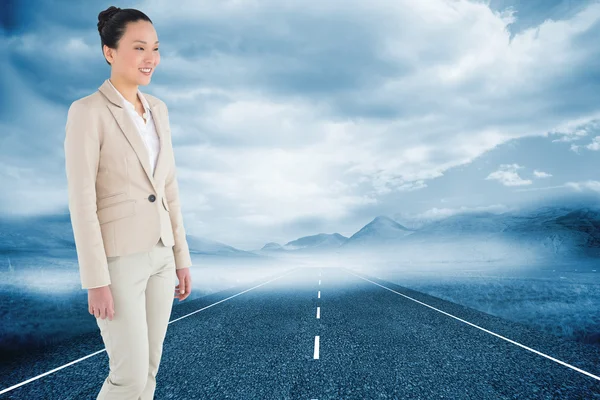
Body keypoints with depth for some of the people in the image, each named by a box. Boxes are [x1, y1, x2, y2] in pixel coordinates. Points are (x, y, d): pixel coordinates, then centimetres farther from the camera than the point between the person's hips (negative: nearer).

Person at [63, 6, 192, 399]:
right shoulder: (87, 111, -13)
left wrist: (181, 257, 10)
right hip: (117, 259, -7)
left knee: (148, 368, 15)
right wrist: (96, 281, -16)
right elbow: (81, 201, -16)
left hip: (158, 255, 7)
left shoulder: (158, 109, 8)